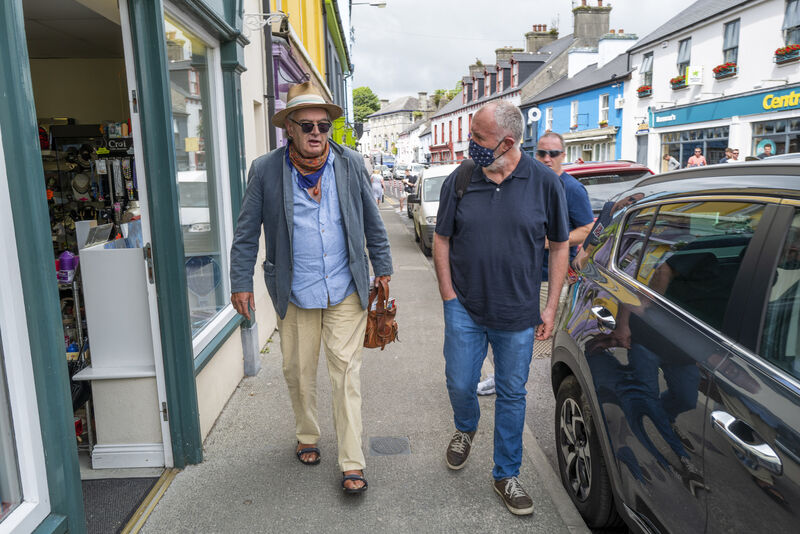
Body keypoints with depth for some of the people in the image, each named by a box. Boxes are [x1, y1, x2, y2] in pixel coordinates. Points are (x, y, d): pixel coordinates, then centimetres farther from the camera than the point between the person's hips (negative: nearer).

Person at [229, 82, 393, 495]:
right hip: (295, 294, 0)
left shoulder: (351, 164, 0)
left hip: (346, 292, 0)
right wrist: (241, 282, 1)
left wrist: (383, 270, 10)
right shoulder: (265, 170, -4)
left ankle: (352, 463, 11)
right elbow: (247, 232, 2)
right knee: (298, 373, 13)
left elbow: (372, 223, 8)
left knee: (346, 374, 2)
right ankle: (307, 437, 38)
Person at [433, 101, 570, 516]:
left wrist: (550, 307, -1)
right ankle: (465, 429, 44)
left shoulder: (544, 182, -6)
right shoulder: (458, 181, -3)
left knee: (512, 395, 11)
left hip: (518, 314, 0)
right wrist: (449, 296, -2)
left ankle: (506, 475, 29)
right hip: (465, 309, 1)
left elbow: (559, 246, 1)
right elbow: (442, 240, 4)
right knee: (460, 385, 9)